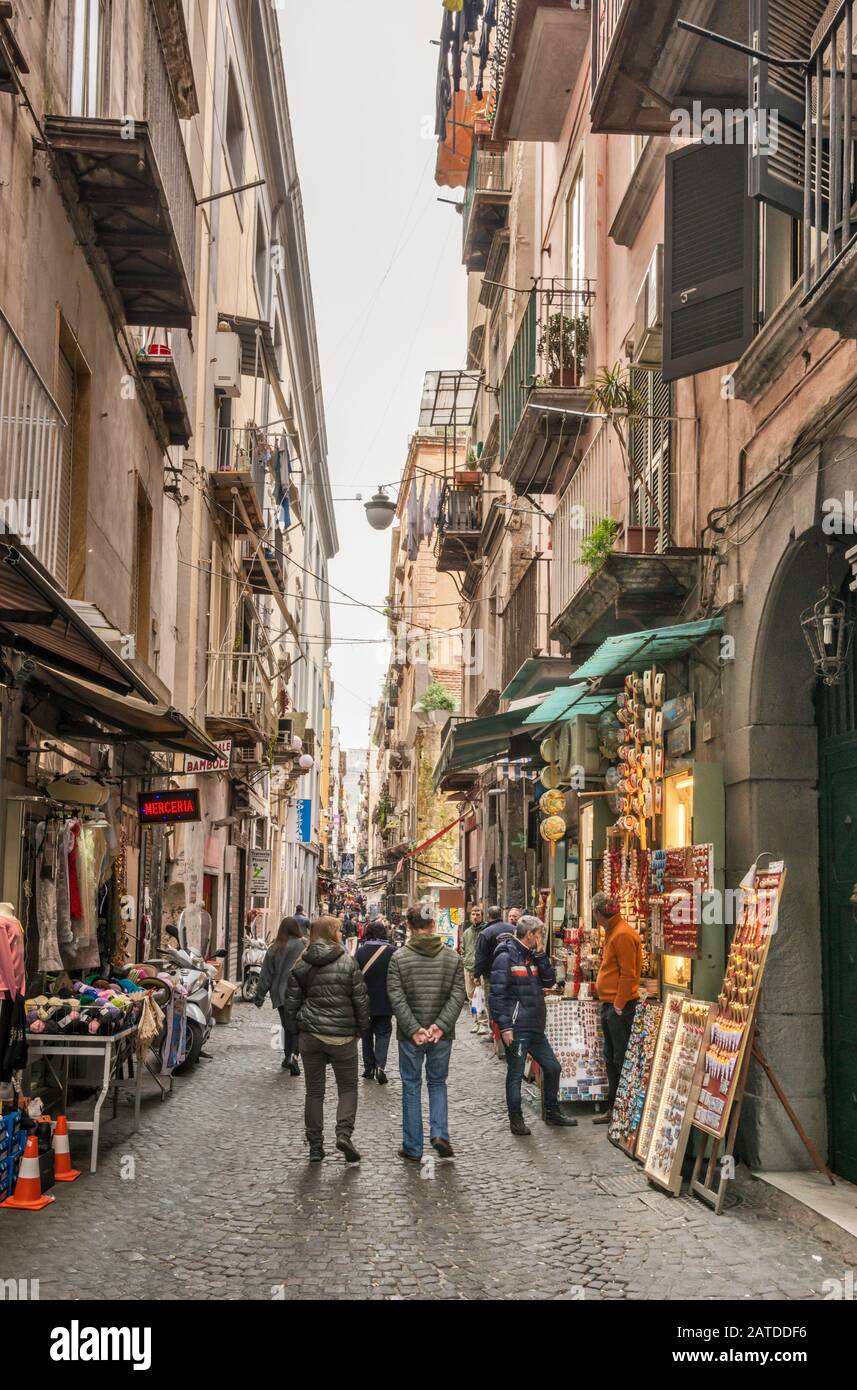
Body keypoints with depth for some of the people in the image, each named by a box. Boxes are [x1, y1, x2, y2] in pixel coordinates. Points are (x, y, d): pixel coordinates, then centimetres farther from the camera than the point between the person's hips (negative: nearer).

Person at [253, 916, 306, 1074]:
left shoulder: (274, 948, 0)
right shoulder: (304, 946, -6)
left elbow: (266, 974, 3)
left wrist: (260, 996, 10)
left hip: (280, 994, 2)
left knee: (287, 1027, 17)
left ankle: (287, 1057, 24)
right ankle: (293, 1055, -18)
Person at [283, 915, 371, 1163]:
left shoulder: (301, 966, 2)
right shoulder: (348, 962, -7)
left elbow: (292, 1001, 5)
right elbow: (360, 998, -5)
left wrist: (294, 1028, 16)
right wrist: (362, 1027, 7)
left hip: (310, 1034, 3)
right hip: (342, 1035, -3)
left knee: (314, 1091, 11)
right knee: (348, 1087, 11)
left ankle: (315, 1146, 10)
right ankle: (344, 1133, -9)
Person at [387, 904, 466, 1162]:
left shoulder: (399, 957, -7)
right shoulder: (452, 957, 0)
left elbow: (396, 998, -13)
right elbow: (458, 995, -7)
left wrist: (414, 1029, -14)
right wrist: (440, 1025, -12)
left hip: (410, 1035, -1)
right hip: (442, 1035, 2)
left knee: (411, 1087, 9)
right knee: (438, 1083, 18)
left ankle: (412, 1148, 13)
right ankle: (440, 1134, 0)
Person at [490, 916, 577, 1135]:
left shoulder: (532, 956, 15)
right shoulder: (506, 957, -12)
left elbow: (549, 981, 10)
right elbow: (497, 994, -16)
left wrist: (541, 956, -1)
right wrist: (504, 1026, -21)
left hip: (535, 1027, 9)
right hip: (516, 1029, -9)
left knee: (552, 1067, 15)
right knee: (516, 1073, 1)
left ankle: (552, 1112, 29)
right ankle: (516, 1120, 12)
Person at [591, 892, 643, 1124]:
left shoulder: (623, 934, -16)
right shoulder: (612, 932, 15)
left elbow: (627, 974, -19)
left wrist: (619, 1006, -18)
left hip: (620, 1007, -10)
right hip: (609, 1005, 10)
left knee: (621, 1060, -4)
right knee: (611, 1059, 13)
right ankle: (613, 1108, 20)